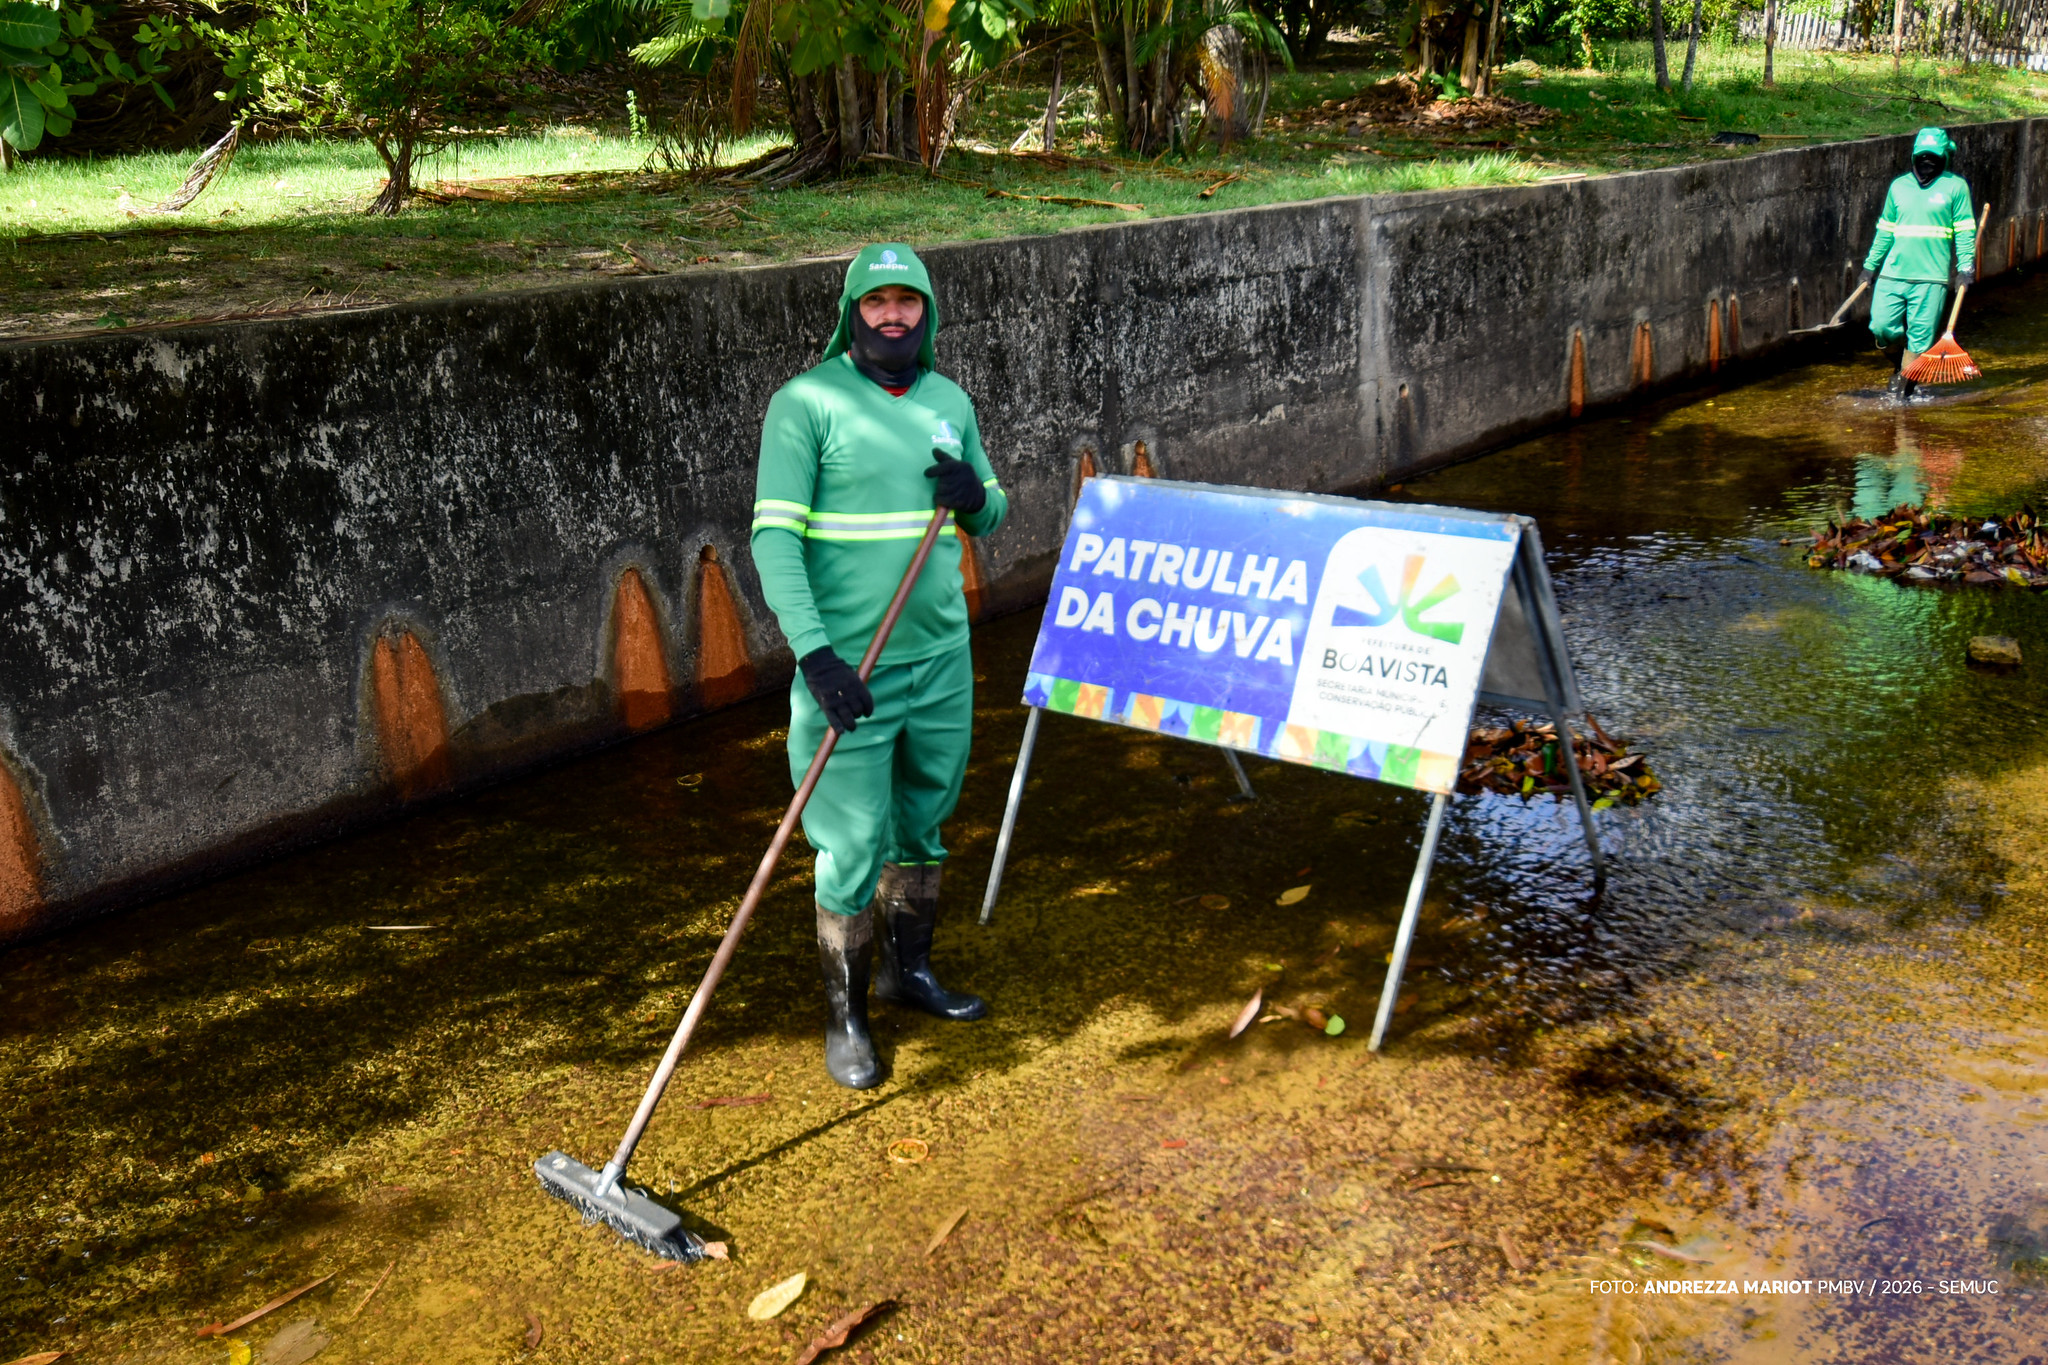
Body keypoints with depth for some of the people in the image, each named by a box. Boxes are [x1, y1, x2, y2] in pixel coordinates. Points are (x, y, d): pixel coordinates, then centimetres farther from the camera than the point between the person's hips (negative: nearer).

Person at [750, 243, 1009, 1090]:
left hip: (941, 657, 5)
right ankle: (845, 1018, 18)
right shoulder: (806, 401, -8)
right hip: (848, 664, -5)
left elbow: (992, 513, 19)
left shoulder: (949, 402, 9)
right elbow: (774, 535, -13)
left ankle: (908, 970, 39)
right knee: (855, 845, -1)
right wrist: (814, 652, -24)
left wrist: (975, 496, -6)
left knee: (923, 824, 18)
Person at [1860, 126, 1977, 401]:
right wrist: (1870, 265, 17)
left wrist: (1965, 267, -6)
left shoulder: (1955, 186, 4)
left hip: (1931, 277, -3)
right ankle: (1902, 364, 24)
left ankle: (1904, 390, 4)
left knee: (1920, 335, -4)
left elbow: (1965, 231, 3)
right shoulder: (1899, 186, 12)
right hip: (1893, 273, 3)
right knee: (1881, 326, -5)